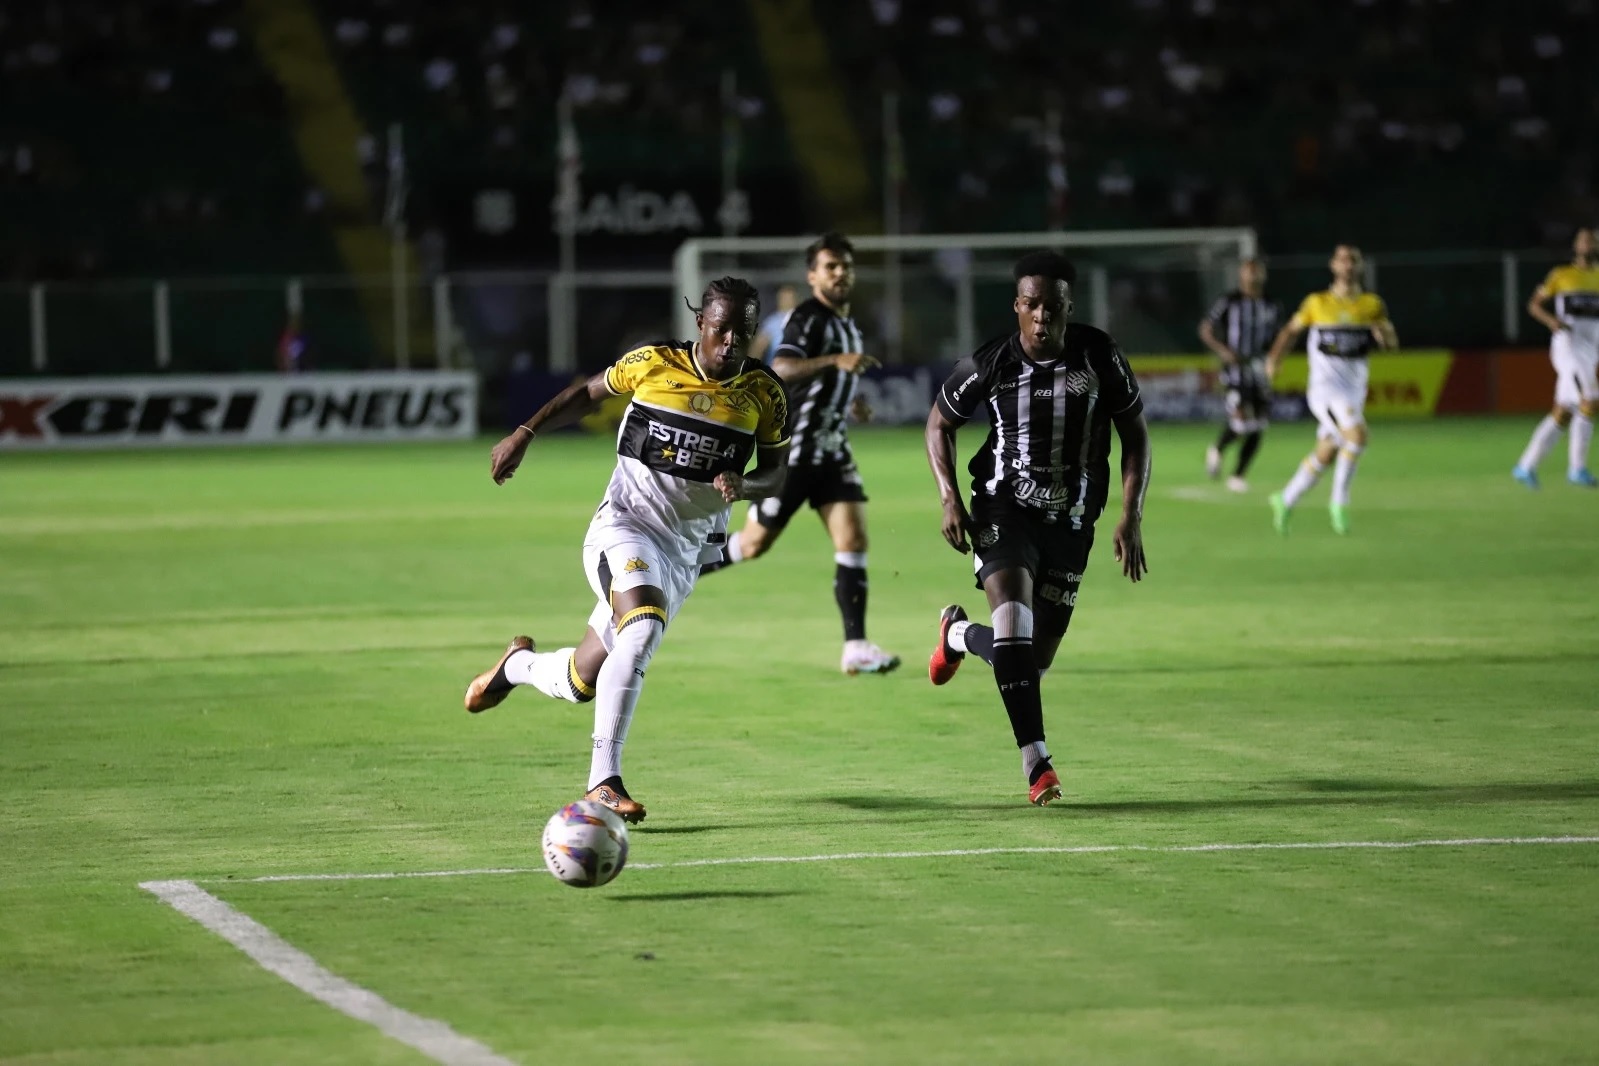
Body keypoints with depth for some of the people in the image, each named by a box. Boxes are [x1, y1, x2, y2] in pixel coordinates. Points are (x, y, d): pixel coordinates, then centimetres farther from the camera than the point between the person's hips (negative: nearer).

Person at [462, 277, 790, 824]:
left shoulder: (764, 392, -2)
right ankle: (603, 781, -31)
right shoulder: (654, 364, -6)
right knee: (644, 627, -34)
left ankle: (519, 664, 43)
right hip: (626, 526, -3)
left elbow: (776, 472, 8)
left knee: (581, 682, 7)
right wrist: (525, 433, 4)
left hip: (687, 550, 4)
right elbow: (589, 392, 12)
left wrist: (743, 485, -14)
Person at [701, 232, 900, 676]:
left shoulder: (849, 326, 15)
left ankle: (856, 649, -11)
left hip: (832, 451, 7)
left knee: (853, 541, -7)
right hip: (795, 450, -7)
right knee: (755, 542, 1)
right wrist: (835, 361, -42)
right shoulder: (808, 318, -13)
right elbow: (781, 369, -31)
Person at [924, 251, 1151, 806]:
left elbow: (1135, 433, 1)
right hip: (1004, 508, -2)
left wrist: (1131, 517, -7)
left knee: (1037, 657, 6)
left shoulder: (1099, 356, -10)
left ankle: (959, 634, 41)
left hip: (1070, 521, 2)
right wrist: (950, 499, -6)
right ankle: (1036, 761, -23)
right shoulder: (990, 364, -11)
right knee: (1014, 619, -27)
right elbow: (939, 422, 6)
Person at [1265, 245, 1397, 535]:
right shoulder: (1317, 303, 2)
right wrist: (1274, 358, -1)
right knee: (1357, 435, -25)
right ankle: (1339, 502, -13)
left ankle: (1286, 501, 30)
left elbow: (1393, 342, 3)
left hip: (1354, 389, 4)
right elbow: (1291, 329, 14)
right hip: (1326, 386, -4)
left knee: (1325, 454, 10)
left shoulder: (1373, 304, 5)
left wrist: (1384, 334, -20)